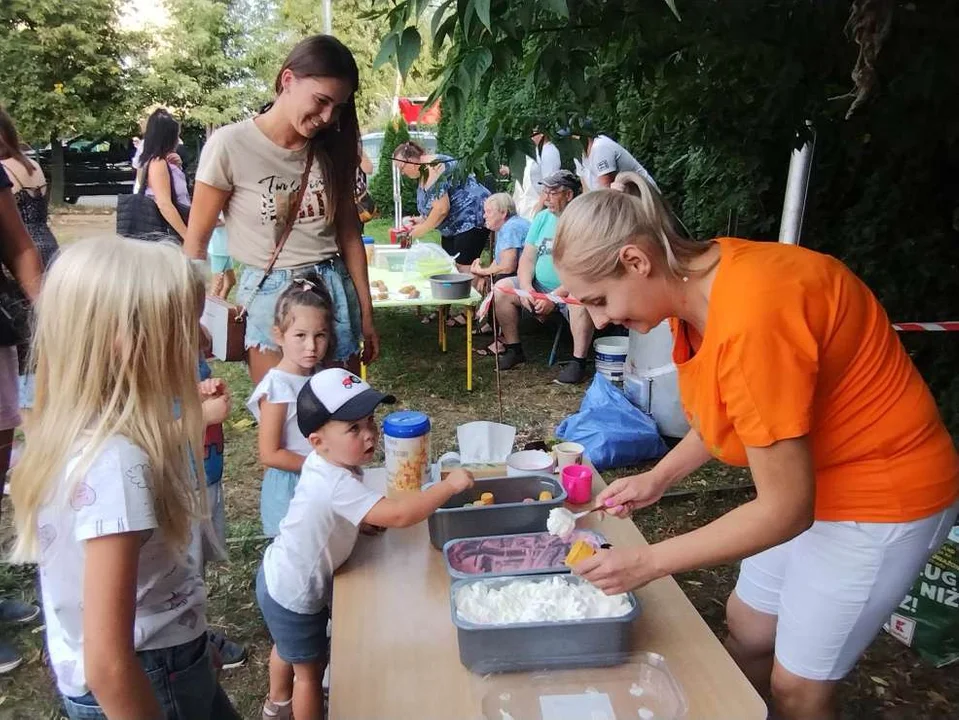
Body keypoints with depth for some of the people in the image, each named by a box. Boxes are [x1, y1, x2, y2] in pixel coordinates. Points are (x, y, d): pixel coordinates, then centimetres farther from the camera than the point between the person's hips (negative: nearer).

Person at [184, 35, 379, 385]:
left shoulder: (332, 148, 4)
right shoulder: (230, 145, -10)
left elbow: (349, 234, 8)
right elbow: (197, 241, -4)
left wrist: (366, 313, 9)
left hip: (334, 289, 4)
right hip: (270, 294, -4)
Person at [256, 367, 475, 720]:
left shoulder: (326, 463, -11)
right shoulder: (336, 485, -40)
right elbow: (398, 515, -45)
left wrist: (363, 523, -4)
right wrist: (450, 485, -37)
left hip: (282, 578, 10)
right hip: (294, 594, -10)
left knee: (288, 647, 34)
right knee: (310, 668, 14)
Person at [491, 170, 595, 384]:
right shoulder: (542, 218, 8)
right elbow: (527, 258, 6)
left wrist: (555, 296, -24)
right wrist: (526, 287, -12)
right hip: (539, 287, 7)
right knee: (501, 289, -9)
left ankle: (578, 362, -24)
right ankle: (514, 349, 5)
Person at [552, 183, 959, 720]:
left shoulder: (749, 317, -34)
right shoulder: (697, 284, -7)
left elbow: (785, 508, -27)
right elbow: (730, 410, 8)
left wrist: (649, 562, -19)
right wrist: (659, 477, -2)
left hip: (884, 496, -8)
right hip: (811, 482, 8)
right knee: (747, 626, 18)